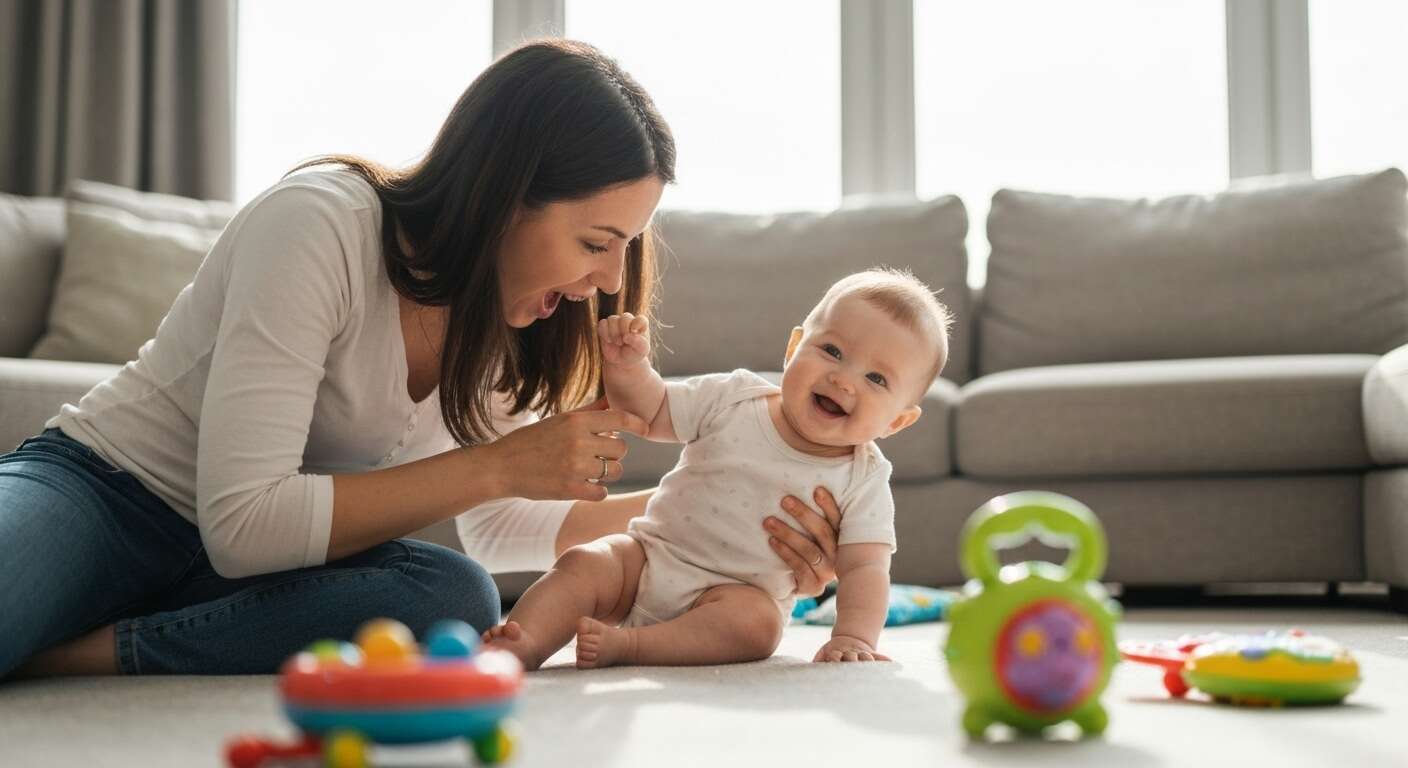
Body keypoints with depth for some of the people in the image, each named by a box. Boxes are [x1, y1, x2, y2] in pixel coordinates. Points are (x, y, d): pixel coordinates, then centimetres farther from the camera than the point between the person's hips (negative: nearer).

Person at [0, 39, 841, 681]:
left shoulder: (500, 309, 1)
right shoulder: (320, 225, -23)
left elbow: (500, 524, 10)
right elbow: (241, 524, -27)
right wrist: (502, 466, -25)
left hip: (248, 557, 8)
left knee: (455, 600, -29)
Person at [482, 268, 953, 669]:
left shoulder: (864, 482, -7)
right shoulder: (735, 400, -4)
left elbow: (865, 568, -14)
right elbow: (650, 411, 4)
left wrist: (853, 638, -31)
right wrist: (628, 367, -17)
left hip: (743, 591, -2)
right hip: (650, 557, 2)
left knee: (757, 621, -33)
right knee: (584, 564, -21)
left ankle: (627, 644, -35)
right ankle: (524, 646, -33)